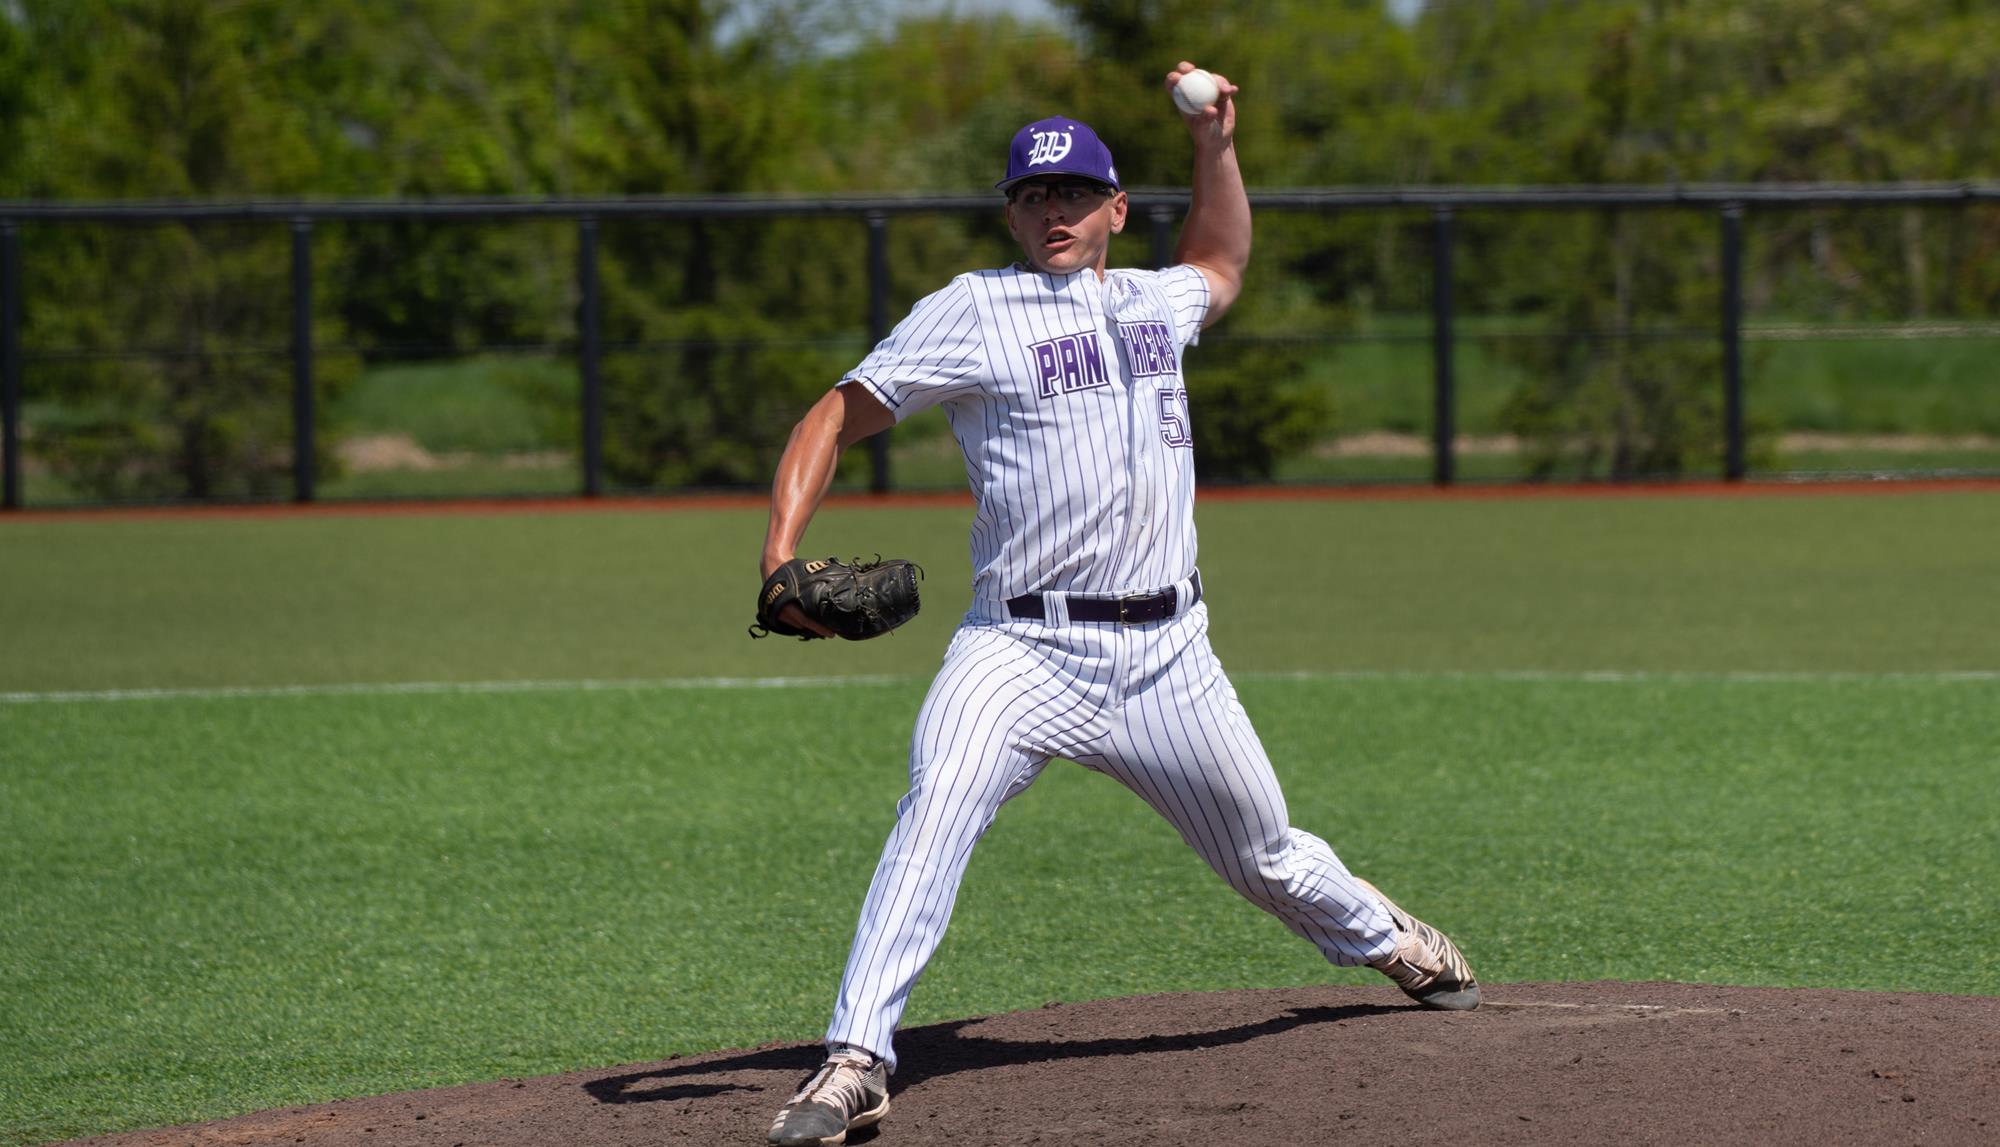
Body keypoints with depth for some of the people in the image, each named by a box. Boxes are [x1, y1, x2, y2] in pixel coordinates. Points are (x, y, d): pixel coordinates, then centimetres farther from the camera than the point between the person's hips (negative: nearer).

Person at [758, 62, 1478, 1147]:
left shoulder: (1153, 300, 16)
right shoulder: (972, 310, 0)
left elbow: (1221, 262, 41)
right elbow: (836, 415, -3)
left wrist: (1216, 142, 26)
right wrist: (781, 550, -18)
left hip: (1166, 652, 4)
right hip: (1026, 645, -4)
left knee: (1267, 858, 18)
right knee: (938, 801, -31)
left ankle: (1385, 937, 50)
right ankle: (856, 1058, -35)